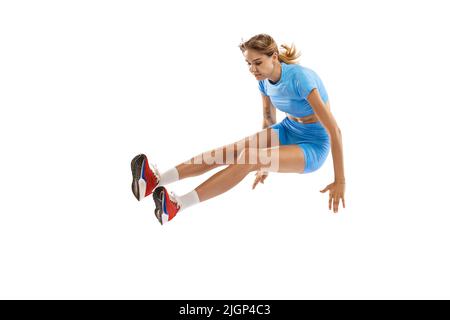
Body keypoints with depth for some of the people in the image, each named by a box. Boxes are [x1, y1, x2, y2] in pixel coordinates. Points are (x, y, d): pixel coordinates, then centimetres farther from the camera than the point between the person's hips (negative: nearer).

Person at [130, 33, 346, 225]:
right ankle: (156, 181, -27)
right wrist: (265, 164, 22)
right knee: (227, 151, -15)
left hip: (313, 146, -7)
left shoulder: (300, 78, -27)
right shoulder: (265, 81, -4)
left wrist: (340, 181, -24)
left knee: (249, 158, -31)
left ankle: (177, 205, -37)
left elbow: (334, 130, -26)